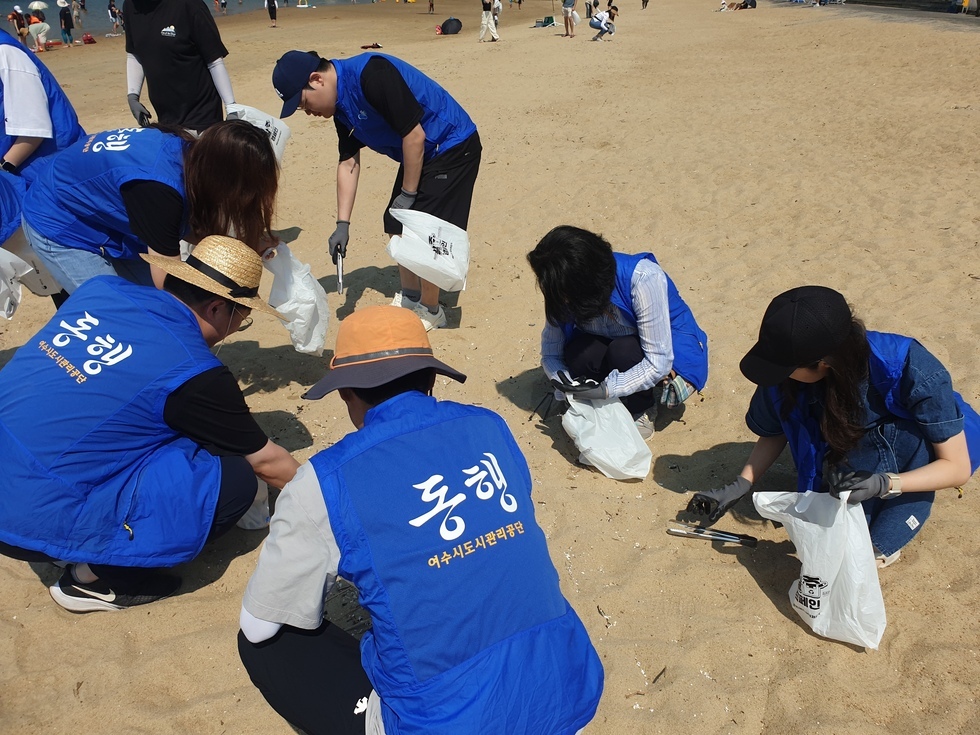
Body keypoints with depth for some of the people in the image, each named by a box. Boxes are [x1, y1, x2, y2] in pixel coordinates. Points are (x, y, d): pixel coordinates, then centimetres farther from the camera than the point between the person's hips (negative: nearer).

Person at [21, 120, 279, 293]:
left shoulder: (192, 152, -17)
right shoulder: (157, 188, -40)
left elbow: (187, 228, -3)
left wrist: (242, 244, -16)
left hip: (102, 216, 8)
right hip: (59, 225, -7)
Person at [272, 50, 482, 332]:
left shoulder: (373, 75, -27)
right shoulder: (341, 105, 3)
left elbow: (414, 135, -26)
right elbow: (348, 163, 6)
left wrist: (408, 194, -17)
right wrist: (343, 224, 2)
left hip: (452, 147, -9)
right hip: (421, 154, 9)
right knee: (398, 225, 12)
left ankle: (430, 311, 10)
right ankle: (410, 298, 31)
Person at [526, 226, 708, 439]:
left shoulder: (644, 279, -33)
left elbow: (658, 363, -31)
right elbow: (550, 353, -11)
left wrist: (606, 390, -38)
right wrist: (570, 390, -30)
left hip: (675, 355, -4)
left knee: (624, 351, -35)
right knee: (578, 353, -27)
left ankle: (638, 412, -7)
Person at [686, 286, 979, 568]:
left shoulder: (913, 370, -36)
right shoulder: (786, 373, -25)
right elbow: (774, 433, -4)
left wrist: (883, 484, -43)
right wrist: (740, 486, -14)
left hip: (914, 451, -2)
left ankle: (882, 541, -17)